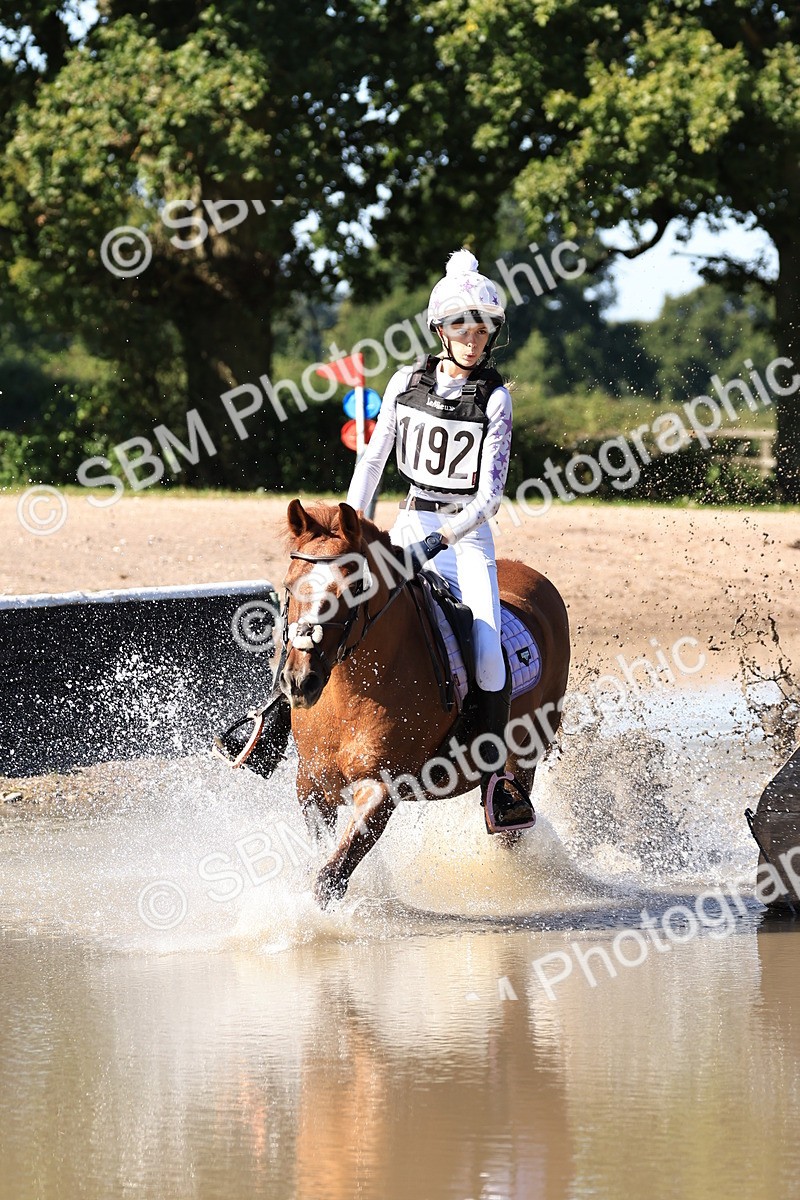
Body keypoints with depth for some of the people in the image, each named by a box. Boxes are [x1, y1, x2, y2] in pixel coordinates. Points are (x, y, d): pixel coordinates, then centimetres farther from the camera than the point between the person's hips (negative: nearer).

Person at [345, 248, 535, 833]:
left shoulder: (494, 397, -6)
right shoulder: (407, 382, 3)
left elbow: (490, 494, -11)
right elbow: (373, 460, 10)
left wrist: (443, 538, -24)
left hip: (466, 533, -3)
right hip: (409, 524, 3)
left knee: (486, 645, -23)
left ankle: (495, 777, -14)